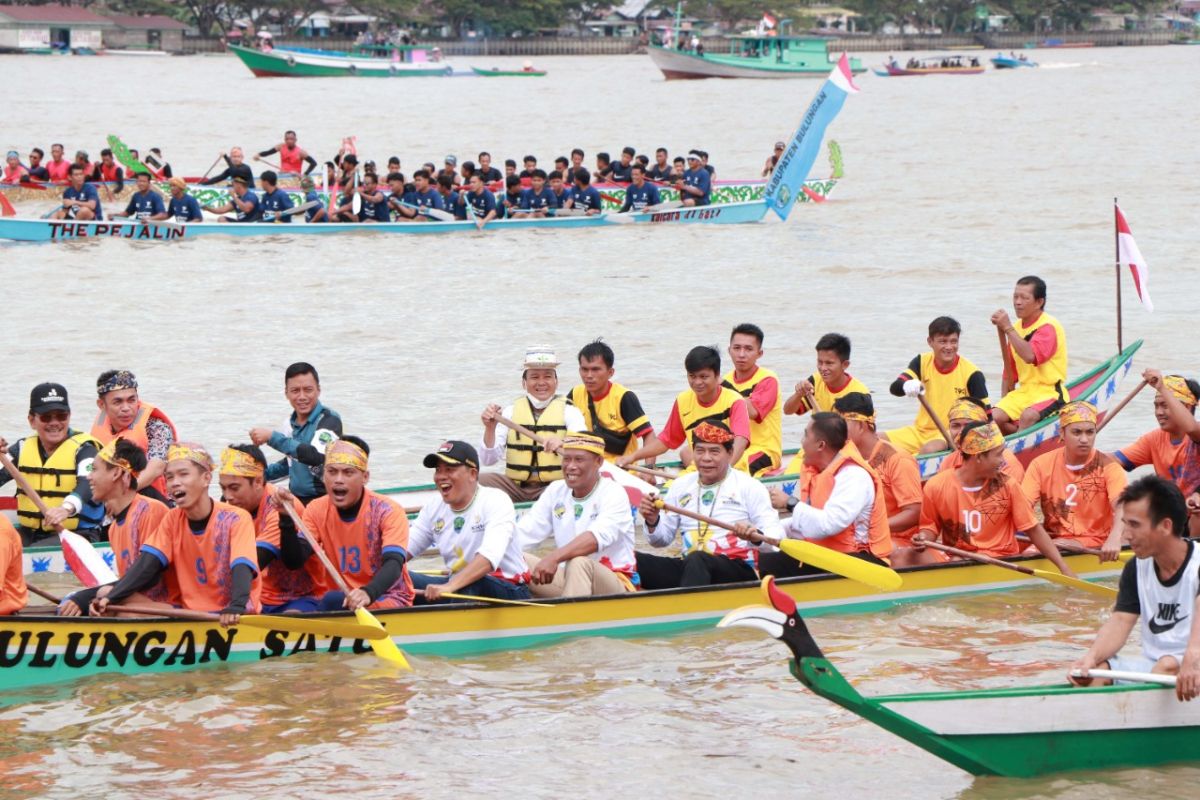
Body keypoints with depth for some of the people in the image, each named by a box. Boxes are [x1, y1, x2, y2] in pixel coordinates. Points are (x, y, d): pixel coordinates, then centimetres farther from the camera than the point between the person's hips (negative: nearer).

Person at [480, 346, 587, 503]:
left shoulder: (569, 412, 5)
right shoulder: (511, 412, 11)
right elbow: (489, 460, 5)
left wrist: (563, 446, -33)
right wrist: (490, 429, -12)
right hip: (515, 487, 2)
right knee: (480, 481, -23)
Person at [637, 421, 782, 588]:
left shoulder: (749, 486, 5)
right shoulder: (680, 486, 18)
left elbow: (777, 538, -4)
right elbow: (662, 540, 21)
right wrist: (653, 523, -1)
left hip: (738, 570, -4)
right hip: (686, 568, 4)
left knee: (696, 560, -40)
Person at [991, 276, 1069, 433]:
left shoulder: (1048, 326, -10)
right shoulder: (1016, 328, 12)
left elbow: (1030, 356, -29)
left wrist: (1007, 328, -25)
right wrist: (1005, 402, 11)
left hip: (1049, 392, -7)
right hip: (1024, 391, 7)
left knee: (1028, 416, -36)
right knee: (994, 417, -19)